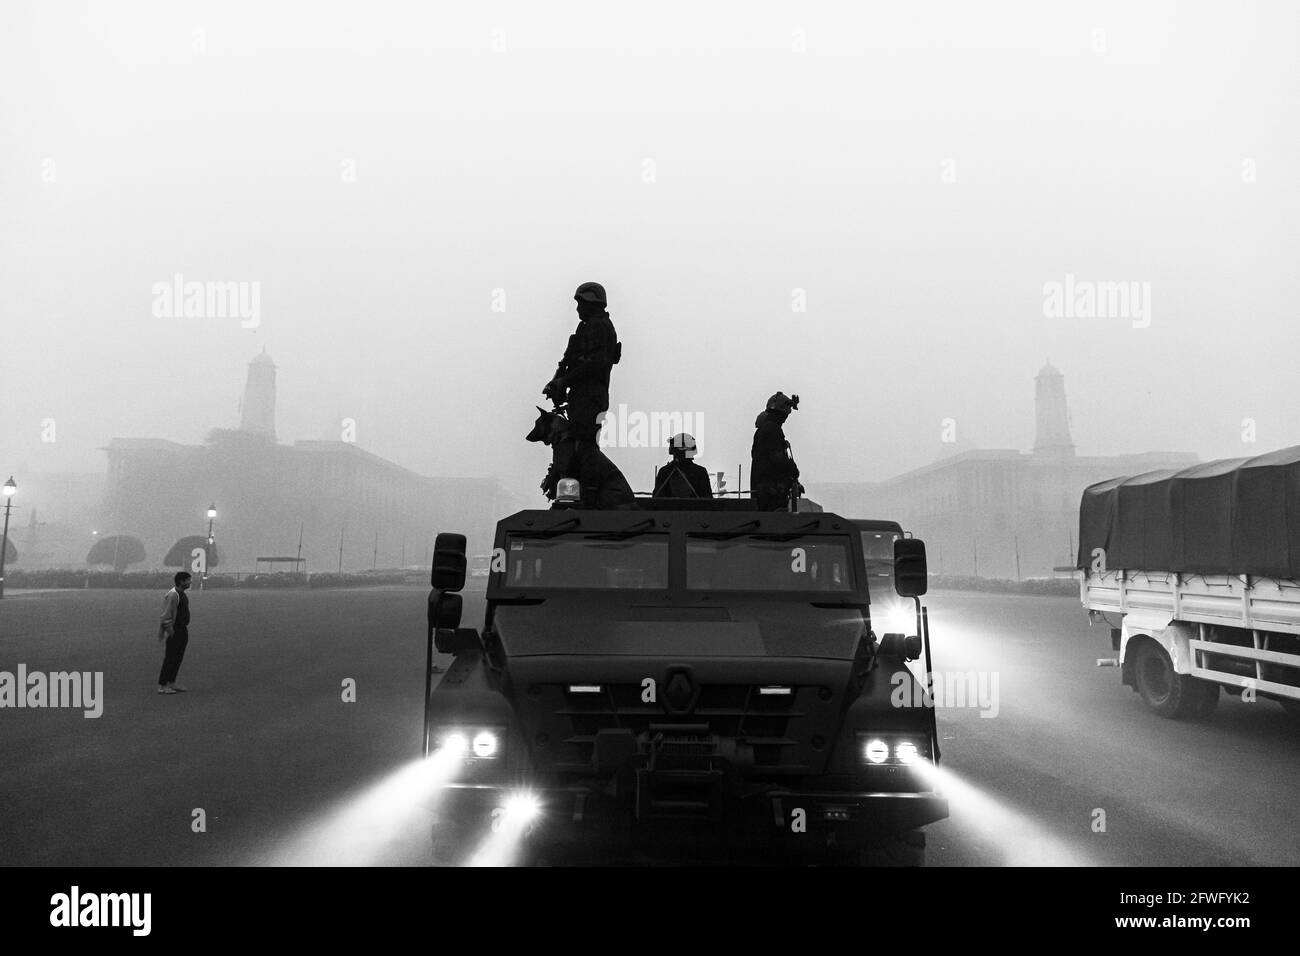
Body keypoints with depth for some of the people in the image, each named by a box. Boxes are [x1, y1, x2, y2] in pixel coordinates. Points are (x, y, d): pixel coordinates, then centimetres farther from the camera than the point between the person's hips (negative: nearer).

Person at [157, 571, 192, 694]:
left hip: (182, 630, 10)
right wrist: (170, 631, -20)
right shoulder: (172, 595, -17)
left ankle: (172, 683, 22)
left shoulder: (182, 594, 13)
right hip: (174, 632, -10)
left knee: (178, 658, 13)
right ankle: (162, 686, -4)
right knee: (170, 659, -7)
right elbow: (166, 616, -20)